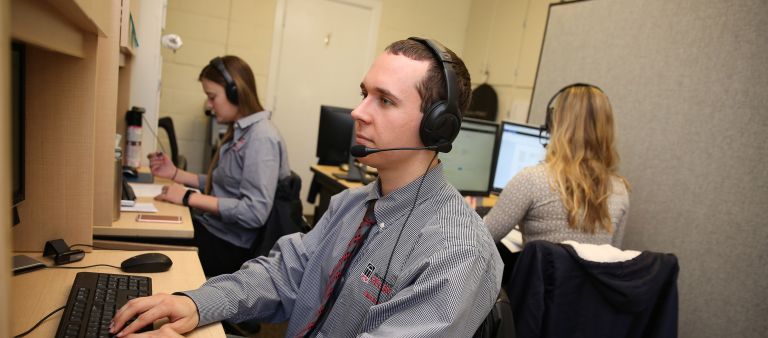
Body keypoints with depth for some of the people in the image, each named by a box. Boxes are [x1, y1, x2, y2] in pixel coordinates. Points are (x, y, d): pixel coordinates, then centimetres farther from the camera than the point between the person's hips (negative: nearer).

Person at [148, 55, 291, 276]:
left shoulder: (261, 138, -19)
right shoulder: (239, 131, 10)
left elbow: (255, 212, -26)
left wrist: (189, 198, -21)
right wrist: (175, 174, 9)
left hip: (226, 246, -8)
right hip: (209, 226, 8)